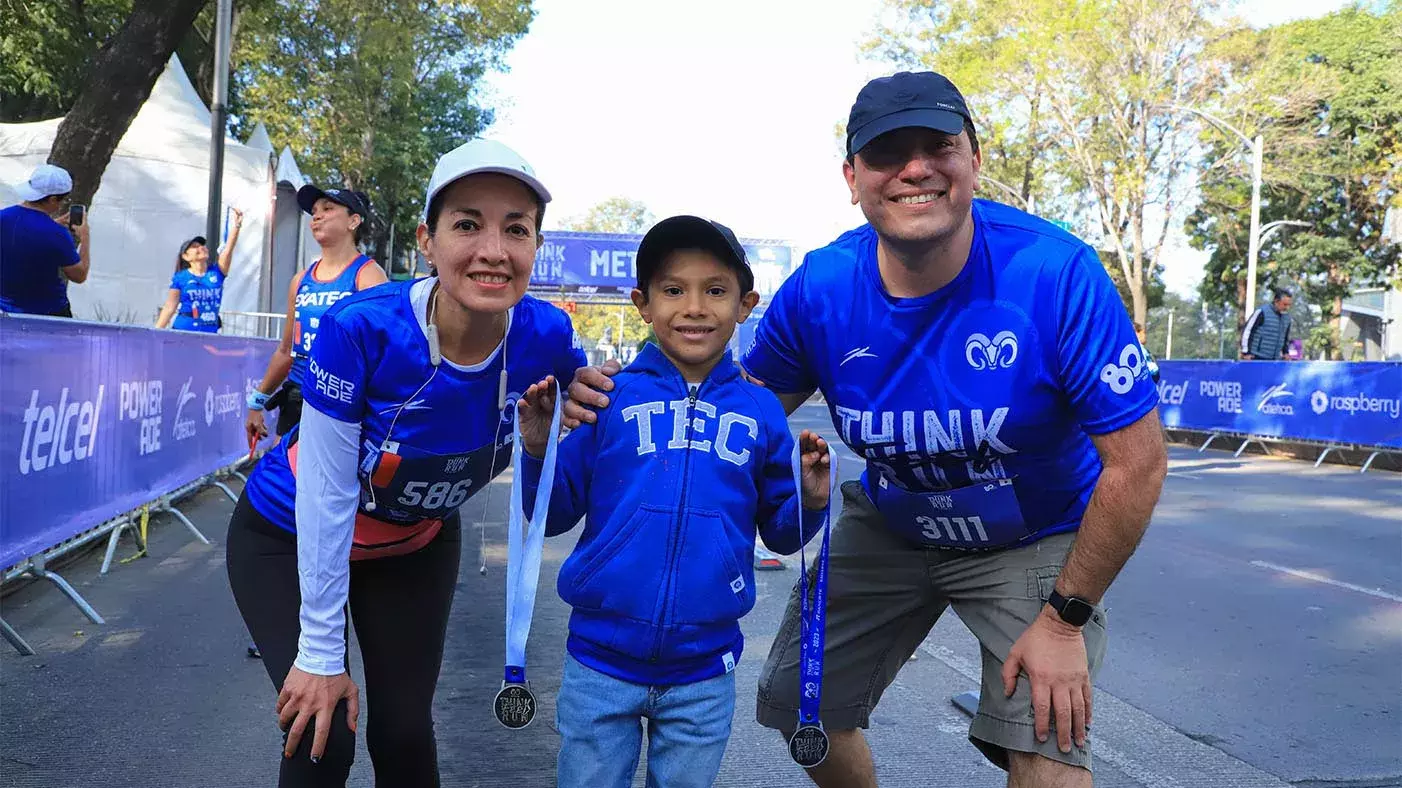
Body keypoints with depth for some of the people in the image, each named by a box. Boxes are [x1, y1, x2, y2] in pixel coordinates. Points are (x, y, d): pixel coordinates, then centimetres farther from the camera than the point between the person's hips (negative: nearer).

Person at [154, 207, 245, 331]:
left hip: (210, 332, 2)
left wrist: (237, 226, -19)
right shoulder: (180, 278, 2)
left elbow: (228, 248, -6)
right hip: (184, 331, -2)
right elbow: (169, 307, 3)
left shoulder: (216, 272, 7)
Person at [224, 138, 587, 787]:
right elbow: (328, 494, -26)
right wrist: (320, 654, -20)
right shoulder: (360, 327, -34)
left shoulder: (546, 337, -23)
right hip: (290, 540, -3)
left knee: (405, 734, 6)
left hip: (417, 545, 3)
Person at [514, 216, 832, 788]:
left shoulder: (761, 412, 0)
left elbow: (779, 533, 7)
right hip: (599, 662, -1)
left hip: (704, 677, 2)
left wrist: (810, 500, -13)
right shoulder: (606, 398, -5)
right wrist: (539, 450, -18)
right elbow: (554, 516, -2)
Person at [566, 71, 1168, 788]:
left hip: (1038, 539, -3)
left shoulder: (1055, 272, -27)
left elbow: (1137, 461, -21)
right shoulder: (818, 290, -17)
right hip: (889, 531, 4)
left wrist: (1065, 619, -18)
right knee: (802, 708, 9)